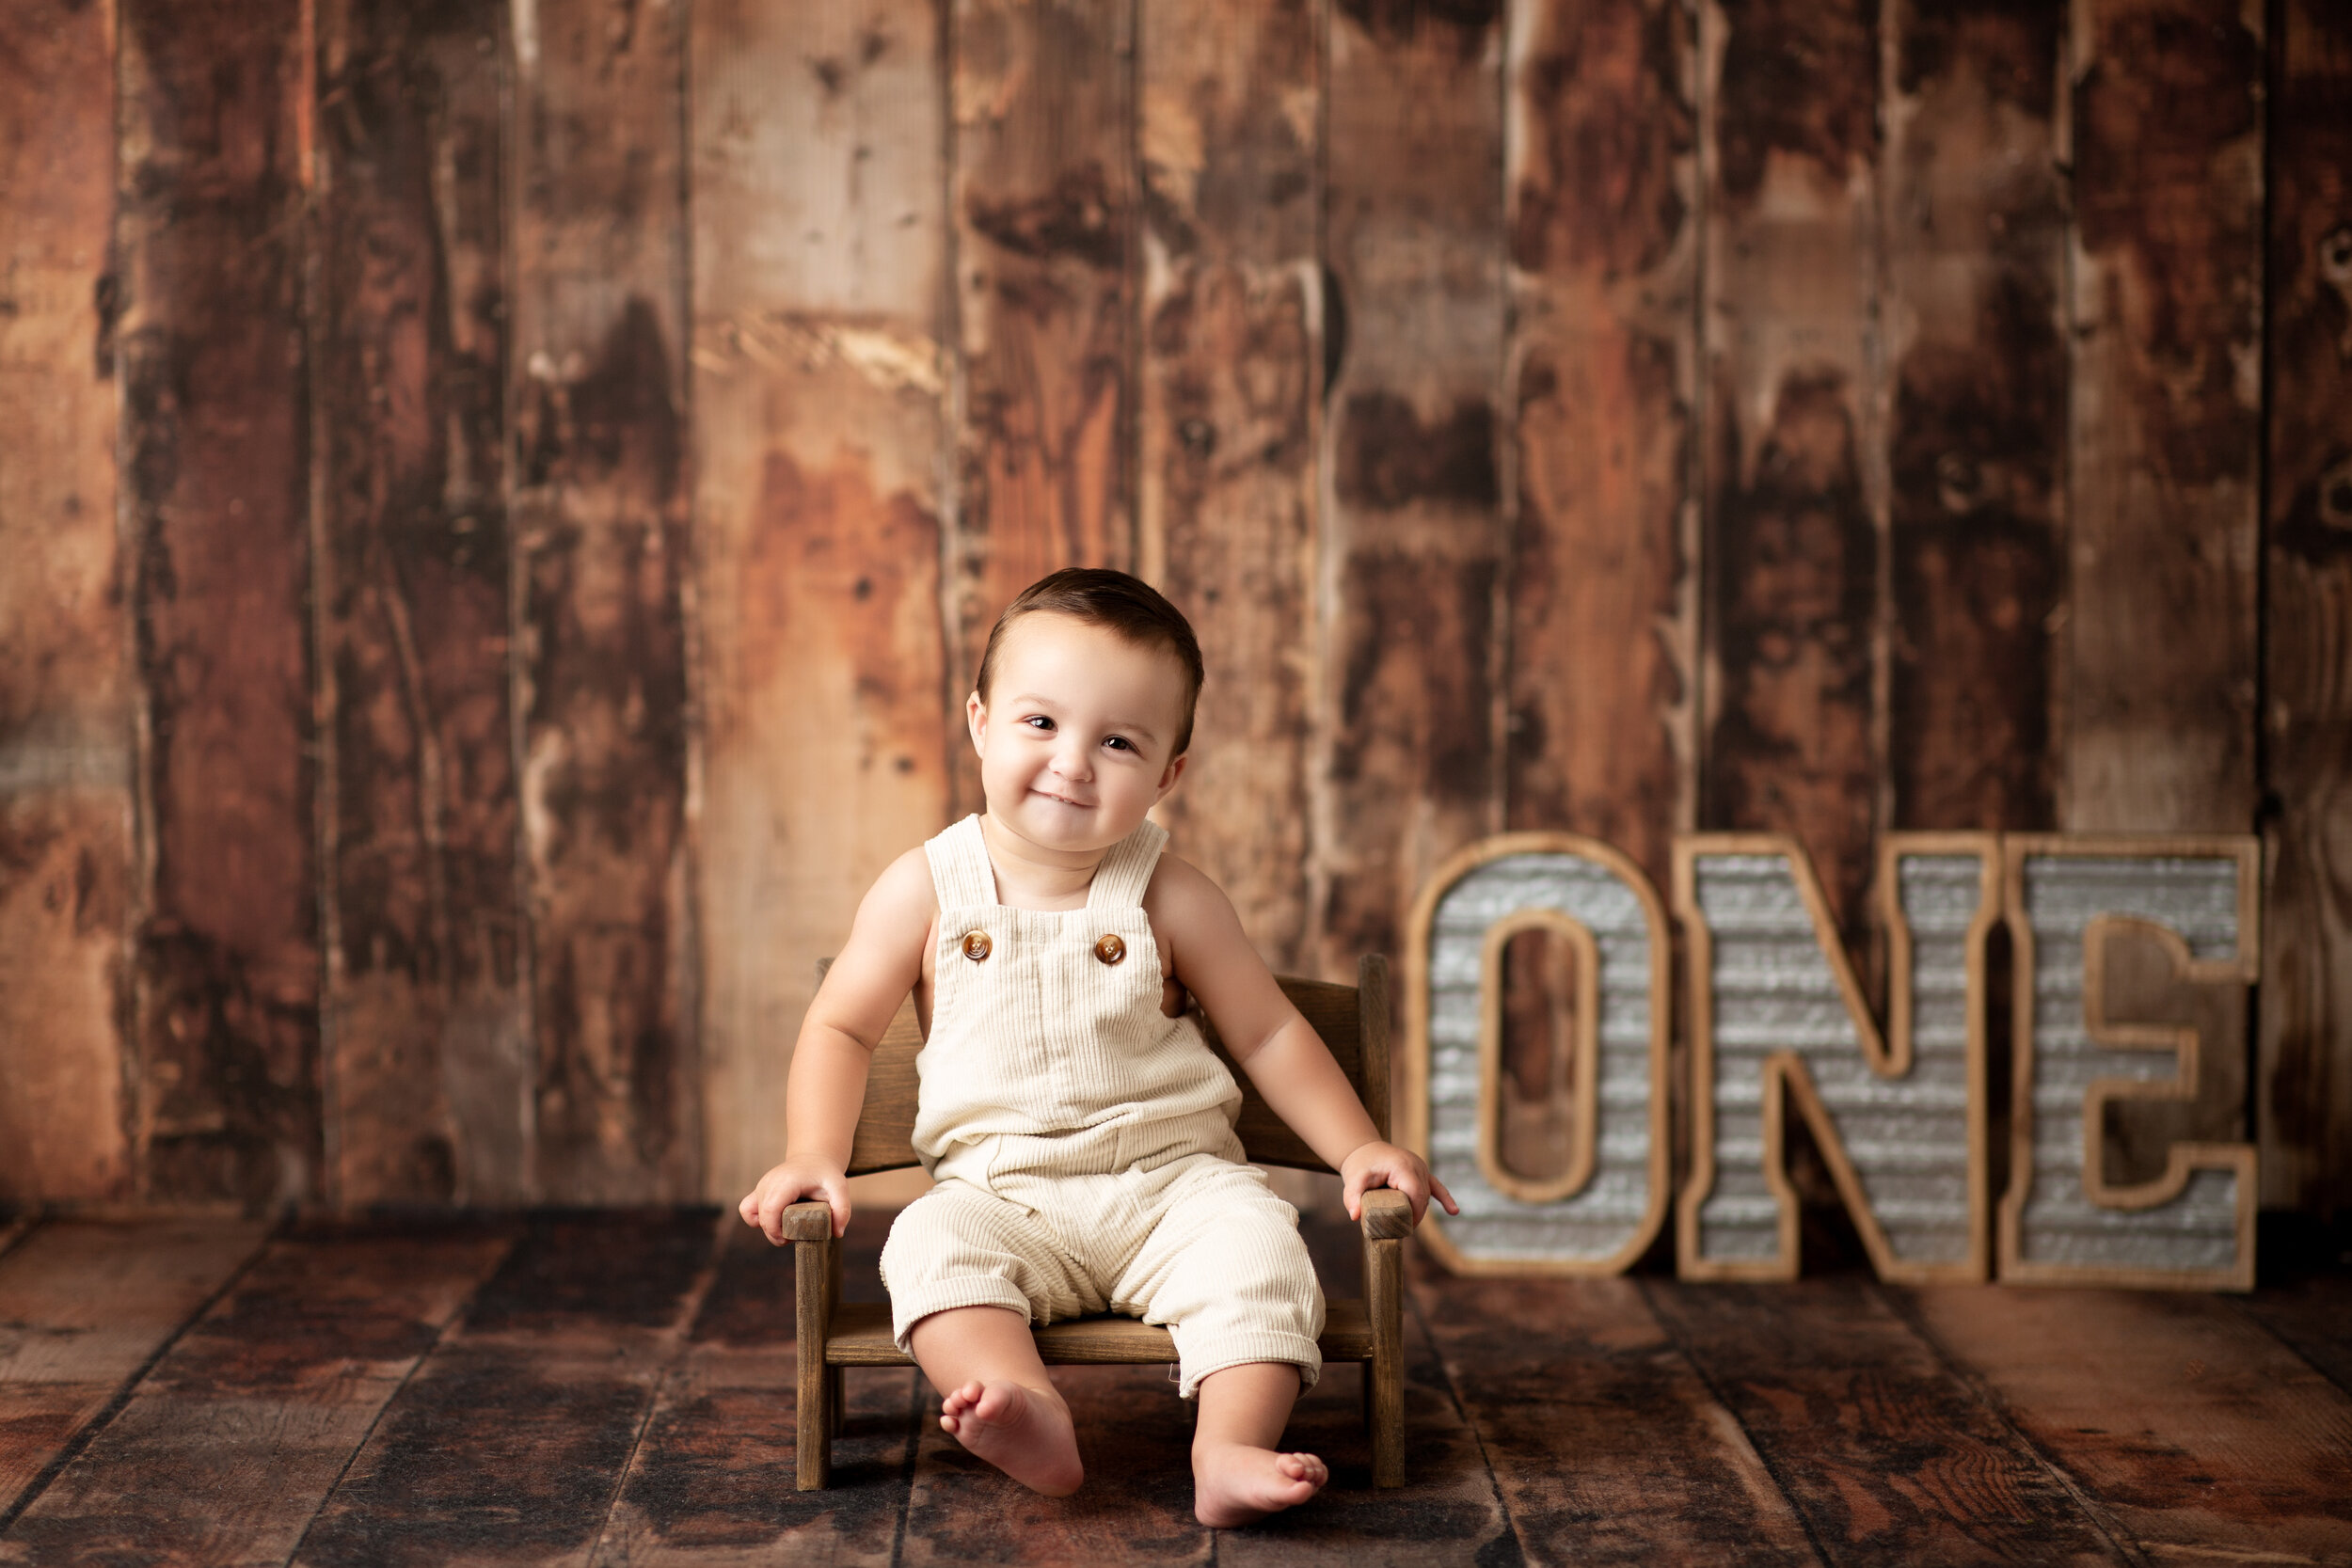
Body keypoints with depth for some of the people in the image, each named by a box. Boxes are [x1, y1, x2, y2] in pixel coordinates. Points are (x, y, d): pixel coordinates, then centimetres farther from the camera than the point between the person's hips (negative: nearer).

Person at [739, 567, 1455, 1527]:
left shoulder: (1169, 900, 1)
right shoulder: (926, 890, 0)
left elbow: (1268, 1033, 8)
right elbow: (841, 1027, 7)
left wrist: (1355, 1147, -1)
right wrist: (813, 1156, -6)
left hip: (1169, 1177, 1)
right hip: (997, 1189, 0)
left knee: (1255, 1241, -27)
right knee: (931, 1243, -30)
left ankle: (1230, 1450, -36)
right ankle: (1035, 1427, -47)